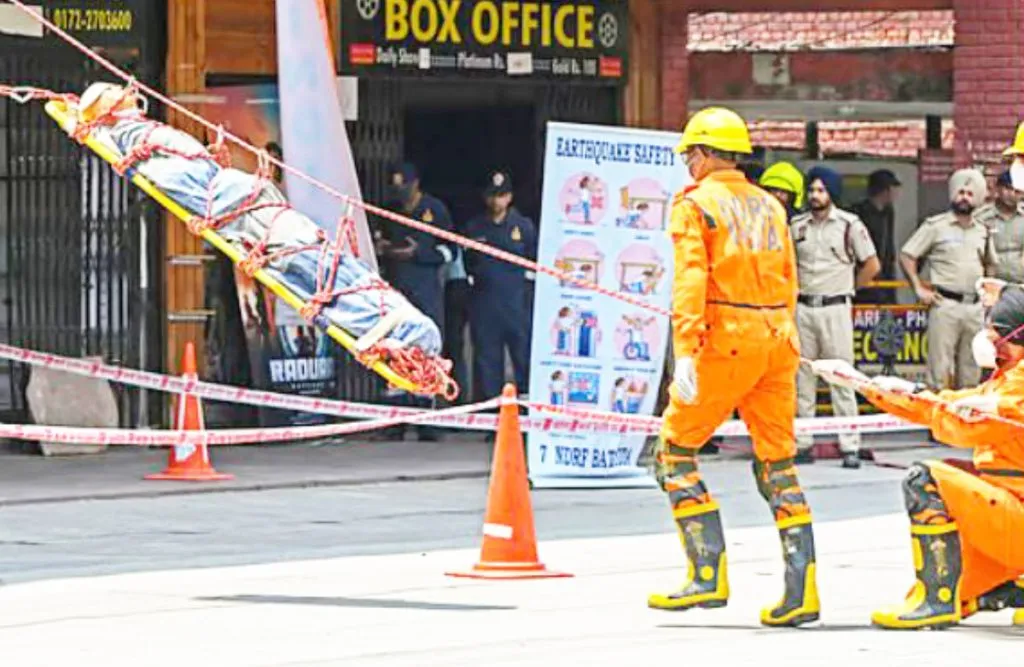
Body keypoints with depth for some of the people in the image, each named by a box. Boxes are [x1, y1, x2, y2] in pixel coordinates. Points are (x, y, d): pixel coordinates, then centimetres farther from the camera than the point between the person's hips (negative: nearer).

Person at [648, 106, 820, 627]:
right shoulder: (770, 207, 17)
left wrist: (685, 351, -19)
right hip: (778, 340, 6)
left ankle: (709, 575, -6)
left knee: (674, 452, 4)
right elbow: (789, 284, 17)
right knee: (777, 463, 10)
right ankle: (802, 589, 2)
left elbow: (691, 279, -13)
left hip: (727, 341, -6)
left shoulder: (695, 204, -1)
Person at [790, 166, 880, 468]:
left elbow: (872, 265, 3)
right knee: (802, 377, 5)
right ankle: (802, 443, 10)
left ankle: (850, 446, -4)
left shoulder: (850, 225, -2)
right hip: (802, 308, 4)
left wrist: (848, 288, 4)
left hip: (835, 308, -4)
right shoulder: (796, 226, 8)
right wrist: (794, 288, 10)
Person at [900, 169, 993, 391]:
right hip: (946, 304, -5)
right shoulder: (935, 226, 1)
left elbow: (988, 263, 31)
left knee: (971, 371, 7)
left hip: (975, 306, 5)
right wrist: (919, 288, -6)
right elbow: (906, 256, 1)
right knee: (941, 369, -8)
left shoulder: (982, 231, 15)